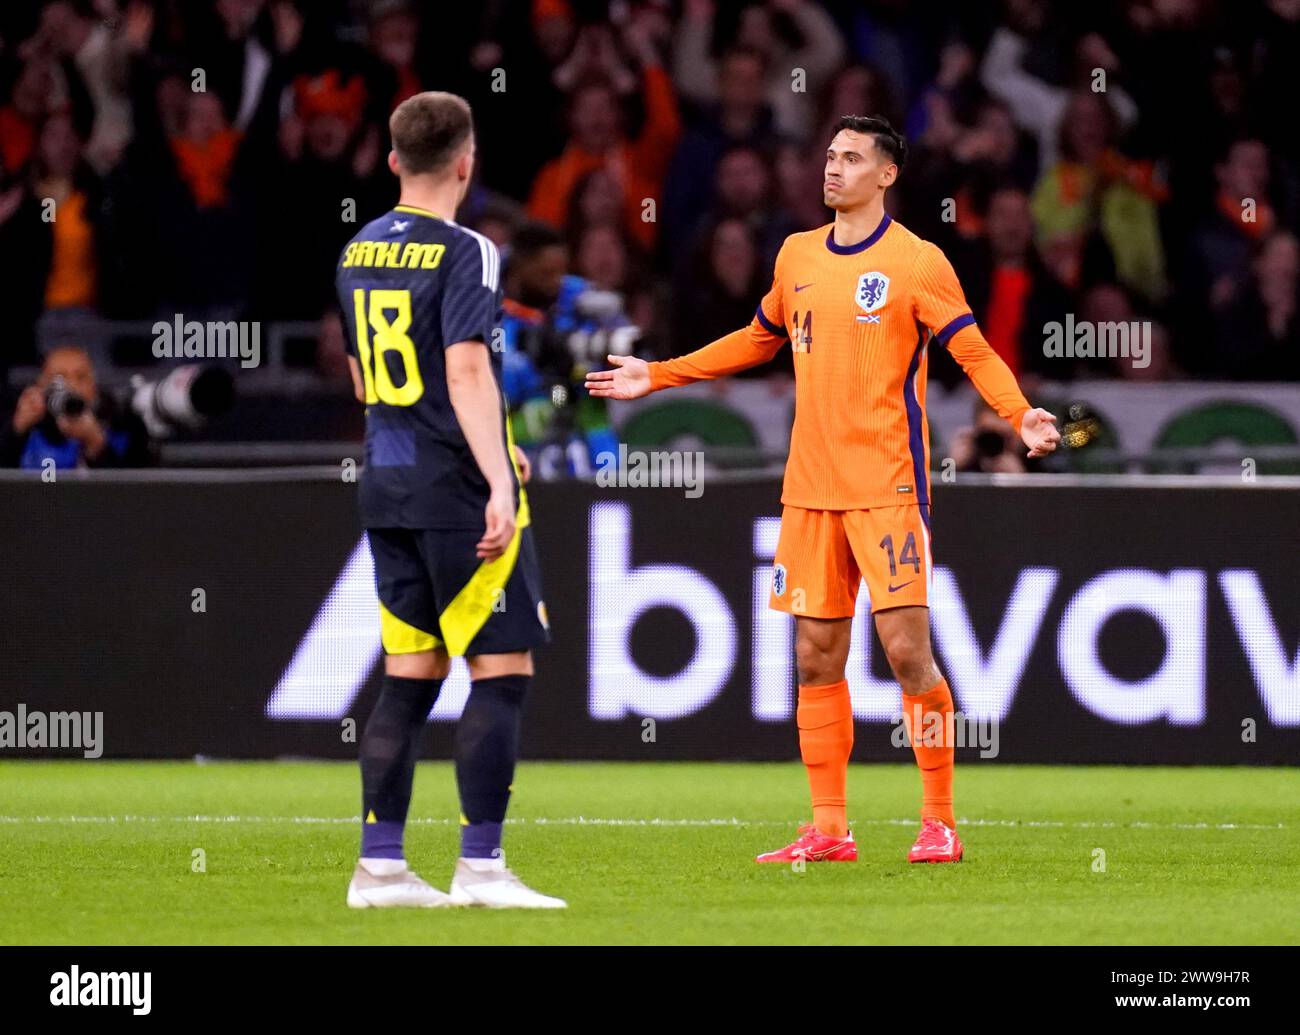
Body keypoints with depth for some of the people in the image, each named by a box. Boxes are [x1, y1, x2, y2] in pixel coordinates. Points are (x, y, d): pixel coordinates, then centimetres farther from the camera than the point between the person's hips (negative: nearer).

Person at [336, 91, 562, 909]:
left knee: (411, 674, 11)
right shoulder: (466, 253, -11)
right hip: (458, 491, -8)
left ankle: (380, 864, 8)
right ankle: (481, 866, -7)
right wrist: (498, 480, -25)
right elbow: (467, 371, -21)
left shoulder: (359, 253, 13)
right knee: (502, 671, -3)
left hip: (388, 487, 8)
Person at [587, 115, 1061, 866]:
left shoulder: (917, 262, -4)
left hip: (887, 486, -5)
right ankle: (829, 828, 10)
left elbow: (975, 353, -7)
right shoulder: (799, 256, 12)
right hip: (811, 487, 6)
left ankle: (940, 822, -1)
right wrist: (657, 376, 27)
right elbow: (758, 340, 27)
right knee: (817, 656, 4)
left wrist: (1021, 415, -25)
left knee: (906, 647, -9)